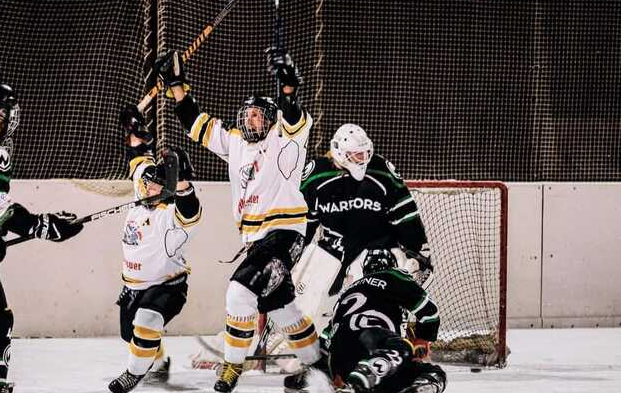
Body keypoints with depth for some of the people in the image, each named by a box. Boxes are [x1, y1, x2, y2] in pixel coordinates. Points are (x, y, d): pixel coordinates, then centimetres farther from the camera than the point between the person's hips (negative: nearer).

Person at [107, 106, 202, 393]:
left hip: (167, 285, -9)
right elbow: (140, 164, 14)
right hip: (135, 284, 9)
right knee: (132, 333, 19)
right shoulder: (142, 202, 2)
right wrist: (135, 133, 14)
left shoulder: (170, 214, -21)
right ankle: (159, 365, 43)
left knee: (146, 323, -31)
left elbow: (189, 213, -45)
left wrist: (182, 179, -59)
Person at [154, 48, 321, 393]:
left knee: (241, 292, -19)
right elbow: (197, 123, 18)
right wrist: (176, 83, 13)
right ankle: (314, 360, 28)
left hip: (284, 234, -8)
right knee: (279, 304, 13)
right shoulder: (234, 142, 14)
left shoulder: (283, 139, -5)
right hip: (255, 238, 8)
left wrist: (287, 85, -44)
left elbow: (294, 119, -26)